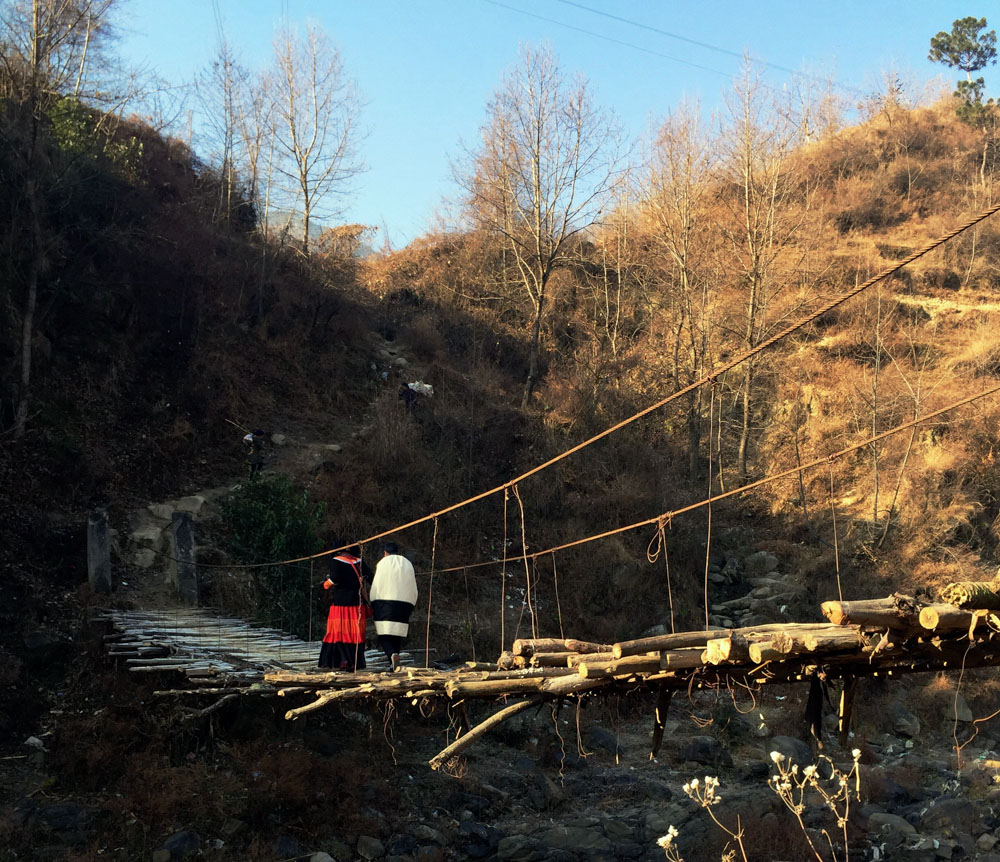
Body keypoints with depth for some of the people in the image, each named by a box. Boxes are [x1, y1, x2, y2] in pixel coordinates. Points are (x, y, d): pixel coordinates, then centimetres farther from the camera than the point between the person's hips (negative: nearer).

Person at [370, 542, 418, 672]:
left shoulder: (382, 563, 2)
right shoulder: (408, 564, 13)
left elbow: (375, 587, -1)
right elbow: (413, 589, 13)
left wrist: (373, 605, 6)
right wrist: (411, 606, 20)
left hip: (384, 603, -3)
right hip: (404, 605, 3)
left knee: (384, 633, -4)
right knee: (398, 632, 10)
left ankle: (392, 654, -27)